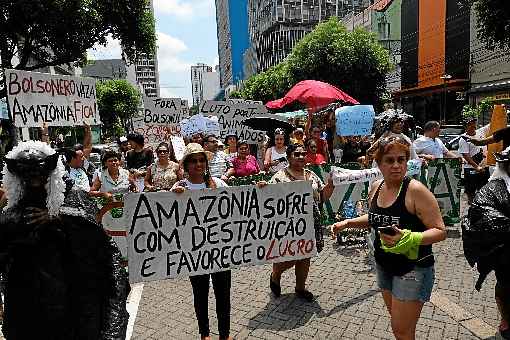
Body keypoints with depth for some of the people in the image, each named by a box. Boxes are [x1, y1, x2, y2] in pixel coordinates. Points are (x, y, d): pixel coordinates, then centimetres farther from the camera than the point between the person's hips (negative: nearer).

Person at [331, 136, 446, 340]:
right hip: (384, 265, 6)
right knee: (398, 323, 23)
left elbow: (440, 231, -19)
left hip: (412, 268, -6)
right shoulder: (376, 187, -1)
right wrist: (347, 223, 4)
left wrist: (411, 239, -35)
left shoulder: (415, 190, -21)